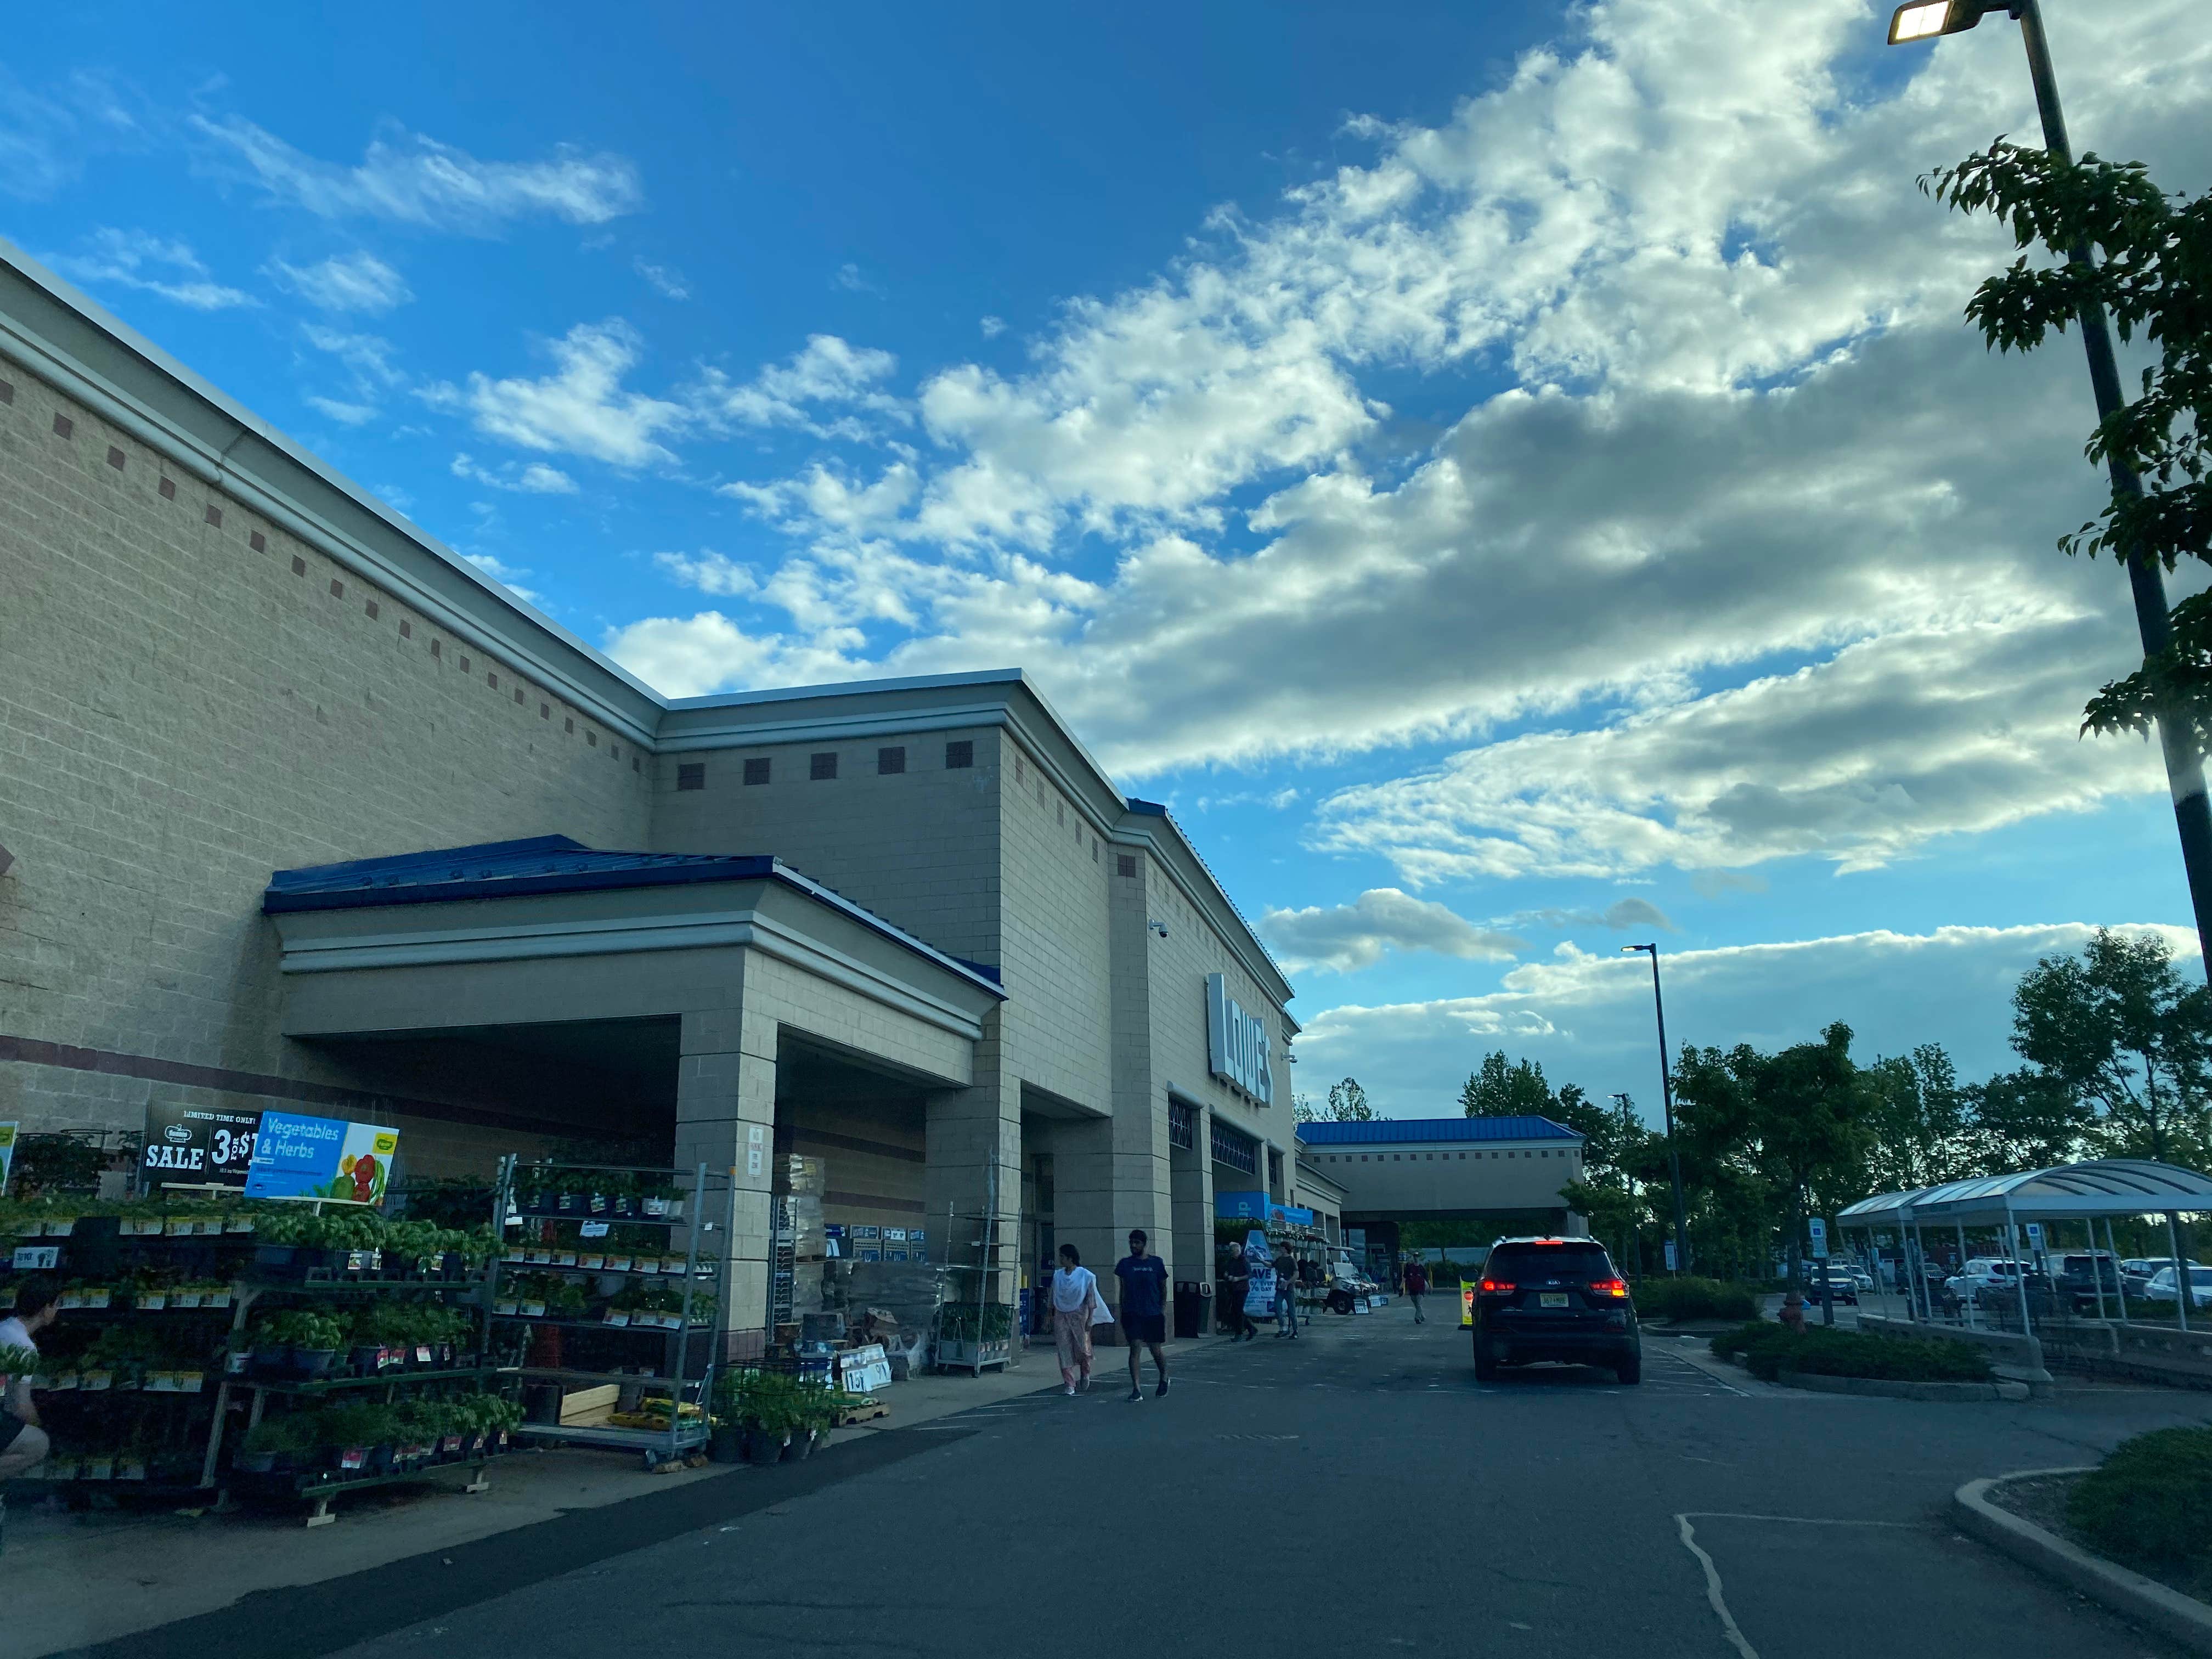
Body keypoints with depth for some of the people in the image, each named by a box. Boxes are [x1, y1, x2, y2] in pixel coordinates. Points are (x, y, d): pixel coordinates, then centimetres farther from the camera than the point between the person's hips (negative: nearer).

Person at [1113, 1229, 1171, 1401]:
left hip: (1154, 1314, 0)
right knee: (1135, 1349, -8)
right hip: (1132, 1314, 0)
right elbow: (1123, 1290, 7)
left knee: (1156, 1350, 8)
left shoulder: (1156, 1263, 2)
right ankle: (1136, 1389, -6)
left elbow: (1163, 1288, 8)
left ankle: (1164, 1380, 33)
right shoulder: (1125, 1264, 4)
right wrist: (1122, 1312, 4)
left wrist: (1163, 1309, -1)